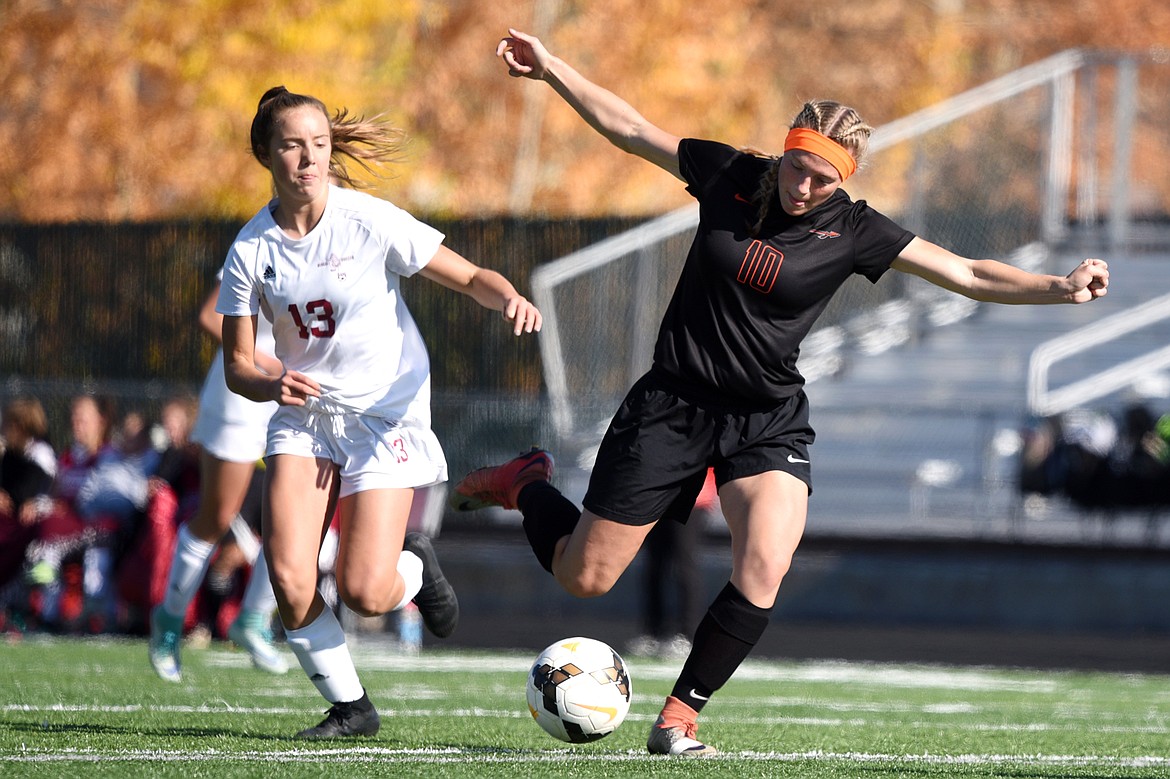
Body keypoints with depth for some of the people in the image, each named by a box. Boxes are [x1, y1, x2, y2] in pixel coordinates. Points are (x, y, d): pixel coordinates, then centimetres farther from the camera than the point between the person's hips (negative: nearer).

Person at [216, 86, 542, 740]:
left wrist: (510, 298, -31)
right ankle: (350, 705, 10)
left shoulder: (370, 221, -14)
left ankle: (415, 566, 24)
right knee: (290, 584, -14)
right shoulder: (252, 249, -6)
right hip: (304, 416, 3)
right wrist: (273, 385, -25)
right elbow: (238, 364, -2)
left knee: (364, 593, -14)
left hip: (386, 414, -3)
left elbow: (470, 277, -8)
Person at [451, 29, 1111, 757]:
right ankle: (528, 486, 38)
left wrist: (1059, 285, -24)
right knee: (584, 576, 4)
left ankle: (679, 718, -7)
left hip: (769, 418, 0)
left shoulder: (853, 231, -8)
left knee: (763, 573, -24)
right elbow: (629, 128, 4)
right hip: (674, 403, 0)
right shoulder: (731, 177, -6)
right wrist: (552, 69, 1)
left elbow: (967, 274, -10)